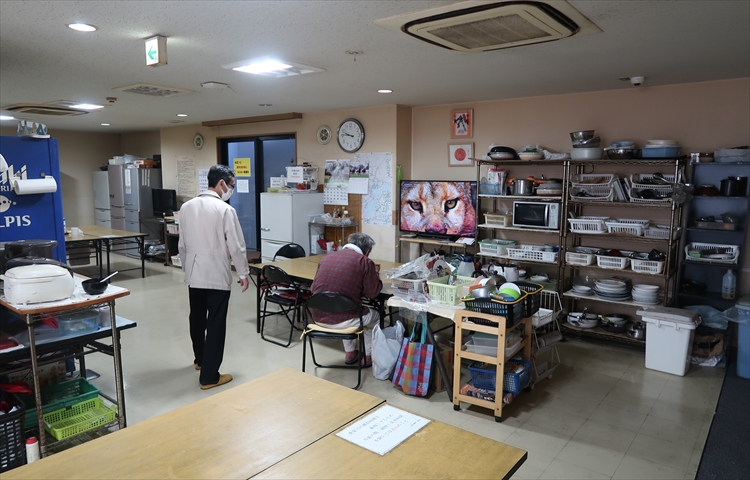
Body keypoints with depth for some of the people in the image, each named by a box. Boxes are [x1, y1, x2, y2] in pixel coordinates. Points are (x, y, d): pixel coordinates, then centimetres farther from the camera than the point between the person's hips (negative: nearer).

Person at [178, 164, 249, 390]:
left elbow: (182, 244, 11)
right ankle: (209, 376, 7)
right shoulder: (225, 210, -15)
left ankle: (200, 359, 42)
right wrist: (243, 272, -1)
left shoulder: (186, 207, 4)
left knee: (197, 318, 21)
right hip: (218, 275, -6)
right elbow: (236, 246, -13)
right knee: (216, 324, 1)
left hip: (194, 274, 7)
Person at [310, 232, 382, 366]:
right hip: (342, 320, -5)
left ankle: (350, 353, 41)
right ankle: (368, 356, 35)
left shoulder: (326, 258, 9)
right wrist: (375, 274, 18)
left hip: (318, 318, 5)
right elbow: (373, 292, -2)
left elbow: (313, 288, 16)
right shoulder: (365, 262, -5)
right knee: (375, 316, 28)